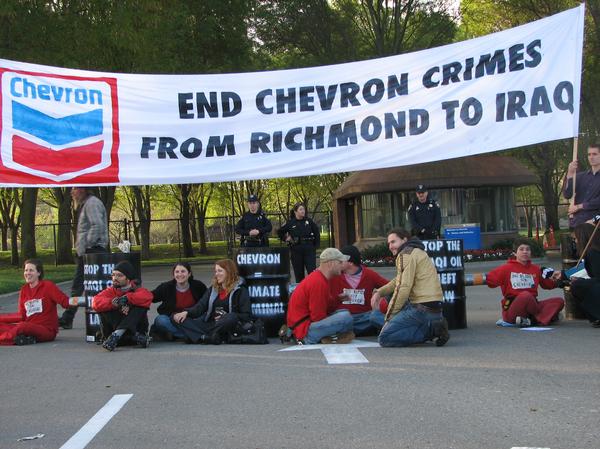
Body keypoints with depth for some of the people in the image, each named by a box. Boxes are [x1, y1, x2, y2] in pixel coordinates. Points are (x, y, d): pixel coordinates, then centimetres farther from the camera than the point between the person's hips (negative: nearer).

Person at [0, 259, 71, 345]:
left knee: (22, 326, -36)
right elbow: (22, 315, 13)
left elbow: (65, 301, -11)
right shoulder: (24, 290, 14)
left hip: (47, 330, -6)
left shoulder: (48, 286, -2)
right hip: (29, 328, 6)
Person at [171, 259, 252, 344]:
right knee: (176, 318, -12)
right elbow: (200, 306, 10)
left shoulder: (240, 290, 3)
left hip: (228, 329, -5)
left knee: (232, 317, -40)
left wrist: (226, 319, -19)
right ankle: (207, 338, -34)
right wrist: (186, 312, -10)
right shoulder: (213, 289, 19)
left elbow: (247, 316, -5)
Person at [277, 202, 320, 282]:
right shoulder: (290, 223, 1)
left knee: (312, 271, -9)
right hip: (296, 250, 0)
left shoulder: (308, 221, 2)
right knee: (299, 273, 6)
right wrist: (286, 239, 5)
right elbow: (280, 232, 15)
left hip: (309, 249, 0)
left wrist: (316, 245, 6)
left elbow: (316, 232, 11)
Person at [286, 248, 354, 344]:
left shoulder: (320, 278, 12)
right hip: (304, 330, -11)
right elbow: (318, 317, -20)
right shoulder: (318, 283, -20)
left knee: (344, 312, 16)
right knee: (345, 317, -24)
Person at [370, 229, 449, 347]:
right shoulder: (417, 252, 23)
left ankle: (431, 329, -12)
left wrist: (389, 317, -7)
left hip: (422, 308, -10)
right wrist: (379, 292, 13)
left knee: (384, 338, -10)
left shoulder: (406, 253, -7)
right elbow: (398, 280, 29)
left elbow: (403, 288, -14)